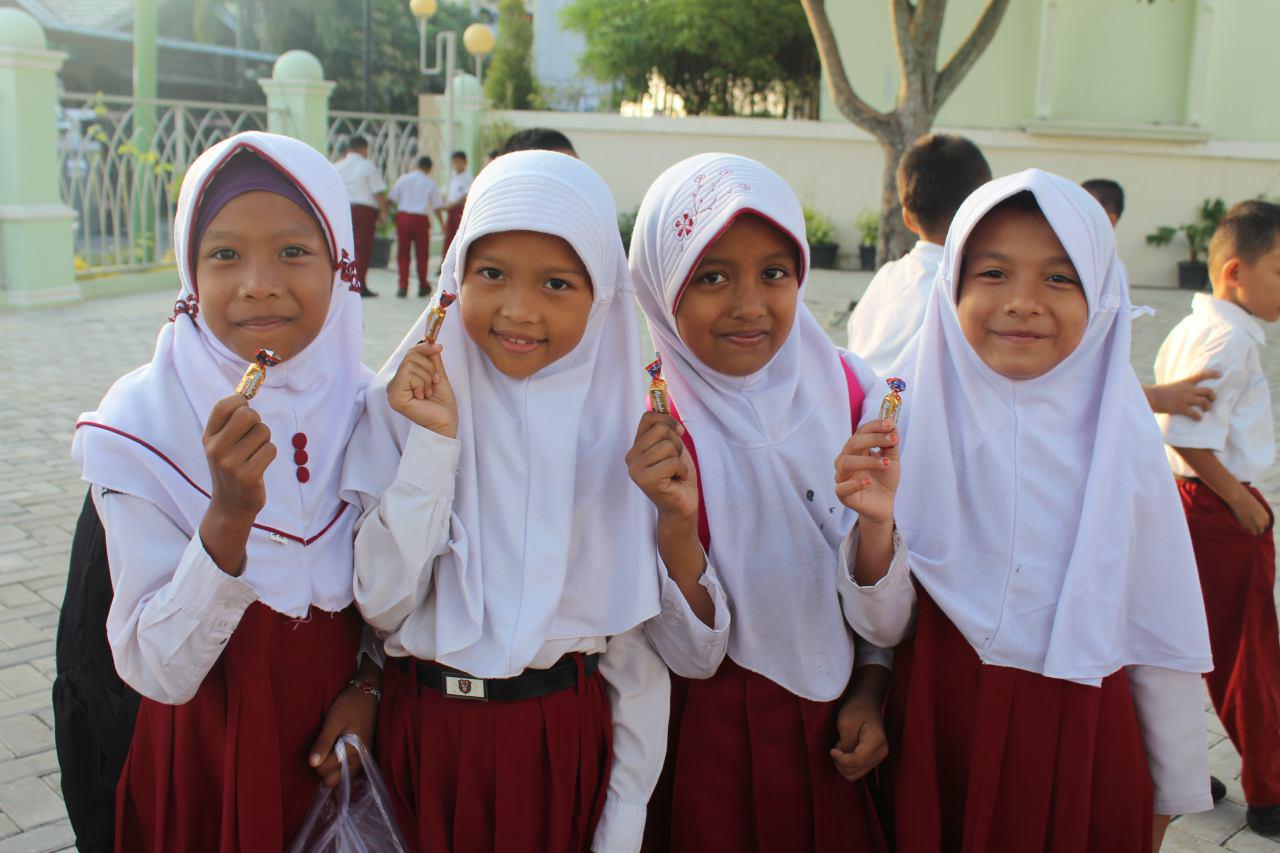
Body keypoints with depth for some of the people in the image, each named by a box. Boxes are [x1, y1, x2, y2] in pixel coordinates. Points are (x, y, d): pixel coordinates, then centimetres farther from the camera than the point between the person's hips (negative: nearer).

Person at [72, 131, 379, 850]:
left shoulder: (369, 406, -10)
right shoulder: (139, 424, -19)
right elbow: (160, 673, -22)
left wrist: (368, 687, -11)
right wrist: (228, 517, -34)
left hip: (340, 752, 3)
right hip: (208, 757, -2)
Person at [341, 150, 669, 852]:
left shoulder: (619, 419, -6)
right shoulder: (405, 400, -6)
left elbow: (638, 644, -3)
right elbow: (383, 605, -13)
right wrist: (433, 440, -20)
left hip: (566, 737, 0)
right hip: (426, 731, 0)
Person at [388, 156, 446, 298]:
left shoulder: (403, 179, 5)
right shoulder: (430, 183, 3)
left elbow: (391, 199, 3)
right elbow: (437, 207, 2)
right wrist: (442, 224, 7)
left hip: (403, 217, 1)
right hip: (421, 218, -1)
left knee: (403, 253, 7)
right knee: (422, 253, 11)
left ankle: (403, 287, 1)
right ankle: (423, 286, 20)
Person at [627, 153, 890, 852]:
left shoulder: (847, 389, -8)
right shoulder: (647, 425, -17)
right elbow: (693, 655, -19)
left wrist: (871, 693, -1)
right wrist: (676, 519, -32)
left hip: (838, 729, 3)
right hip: (716, 737, -3)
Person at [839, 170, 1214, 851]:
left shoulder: (1120, 435, -7)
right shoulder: (906, 414, -10)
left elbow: (1161, 638, 3)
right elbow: (883, 628, -8)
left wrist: (1169, 796, 9)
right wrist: (875, 529, -26)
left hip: (1081, 748, 1)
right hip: (936, 735, 0)